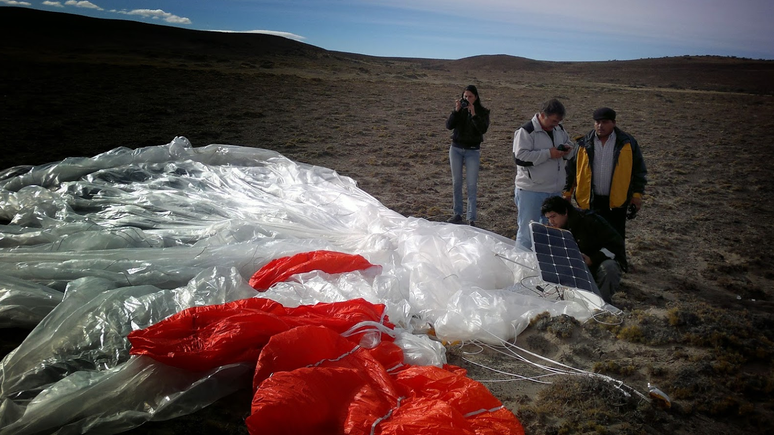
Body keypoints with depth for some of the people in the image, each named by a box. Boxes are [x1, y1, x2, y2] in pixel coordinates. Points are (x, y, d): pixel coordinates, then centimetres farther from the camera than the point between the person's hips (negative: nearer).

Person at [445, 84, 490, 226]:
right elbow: (449, 125, -9)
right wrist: (456, 111, -20)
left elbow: (483, 129, -19)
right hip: (456, 148, 3)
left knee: (472, 185, -5)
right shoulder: (460, 109, 2)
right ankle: (457, 214, 18)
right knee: (456, 182, 8)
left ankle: (472, 218, -3)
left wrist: (473, 114, -25)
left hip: (472, 151, -3)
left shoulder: (482, 112, -3)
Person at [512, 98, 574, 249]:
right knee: (527, 231, -1)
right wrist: (548, 153, -23)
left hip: (555, 190, 7)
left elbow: (571, 148, 23)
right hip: (531, 191, -7)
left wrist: (568, 150, -3)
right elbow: (520, 156, -23)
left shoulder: (559, 130, 10)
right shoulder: (526, 131, -13)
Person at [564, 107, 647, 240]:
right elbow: (571, 169, 8)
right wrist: (567, 193, 6)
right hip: (590, 201, 1)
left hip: (616, 202, -1)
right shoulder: (584, 144, 2)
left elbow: (639, 170, 5)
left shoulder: (627, 143, -1)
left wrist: (637, 194, 0)